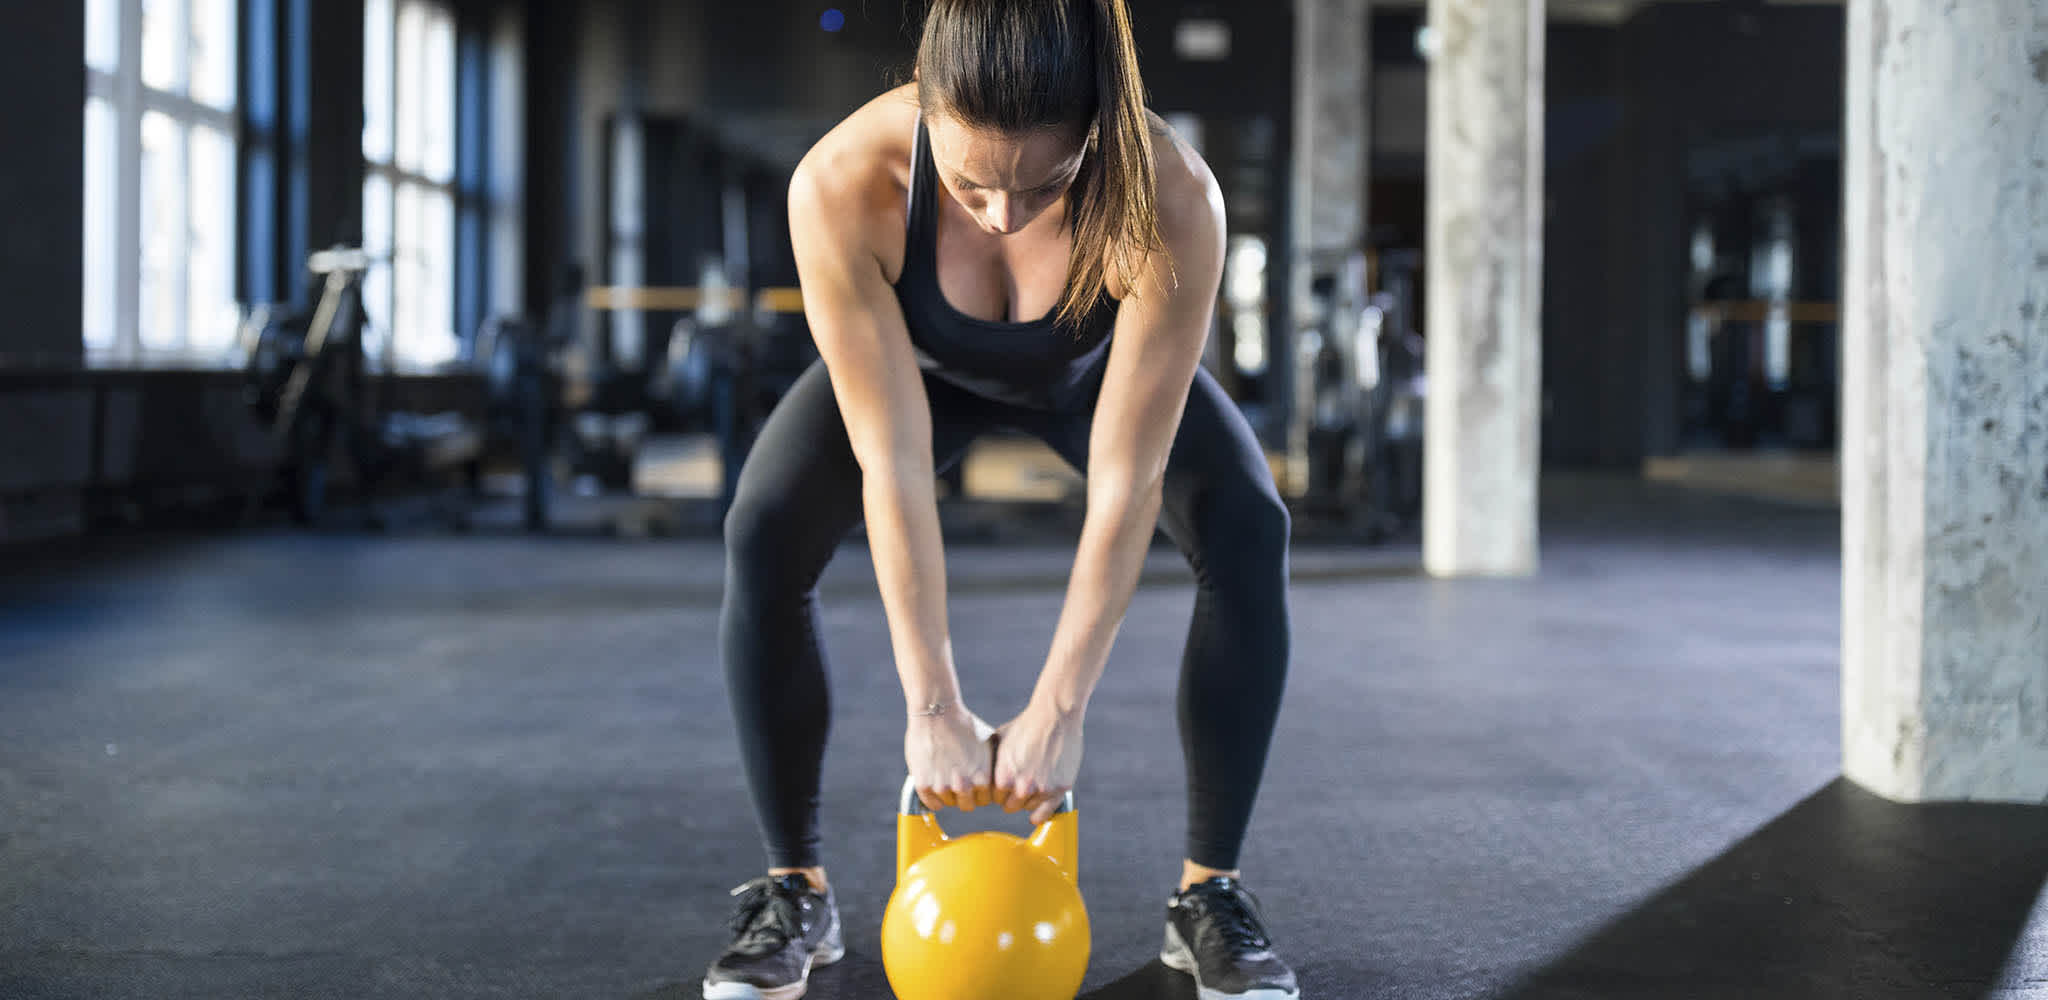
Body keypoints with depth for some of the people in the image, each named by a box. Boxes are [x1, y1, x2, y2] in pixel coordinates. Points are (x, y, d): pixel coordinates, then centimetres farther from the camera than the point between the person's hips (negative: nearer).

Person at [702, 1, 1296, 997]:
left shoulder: (1170, 200, -42)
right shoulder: (840, 187, -41)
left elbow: (1127, 482, -35)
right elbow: (893, 467, -35)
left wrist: (1058, 708, -32)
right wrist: (933, 706, -31)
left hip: (1096, 365, 0)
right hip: (921, 360, 0)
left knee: (1248, 532, -23)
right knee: (763, 535, -21)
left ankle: (1210, 895, -8)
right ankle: (793, 889, -3)